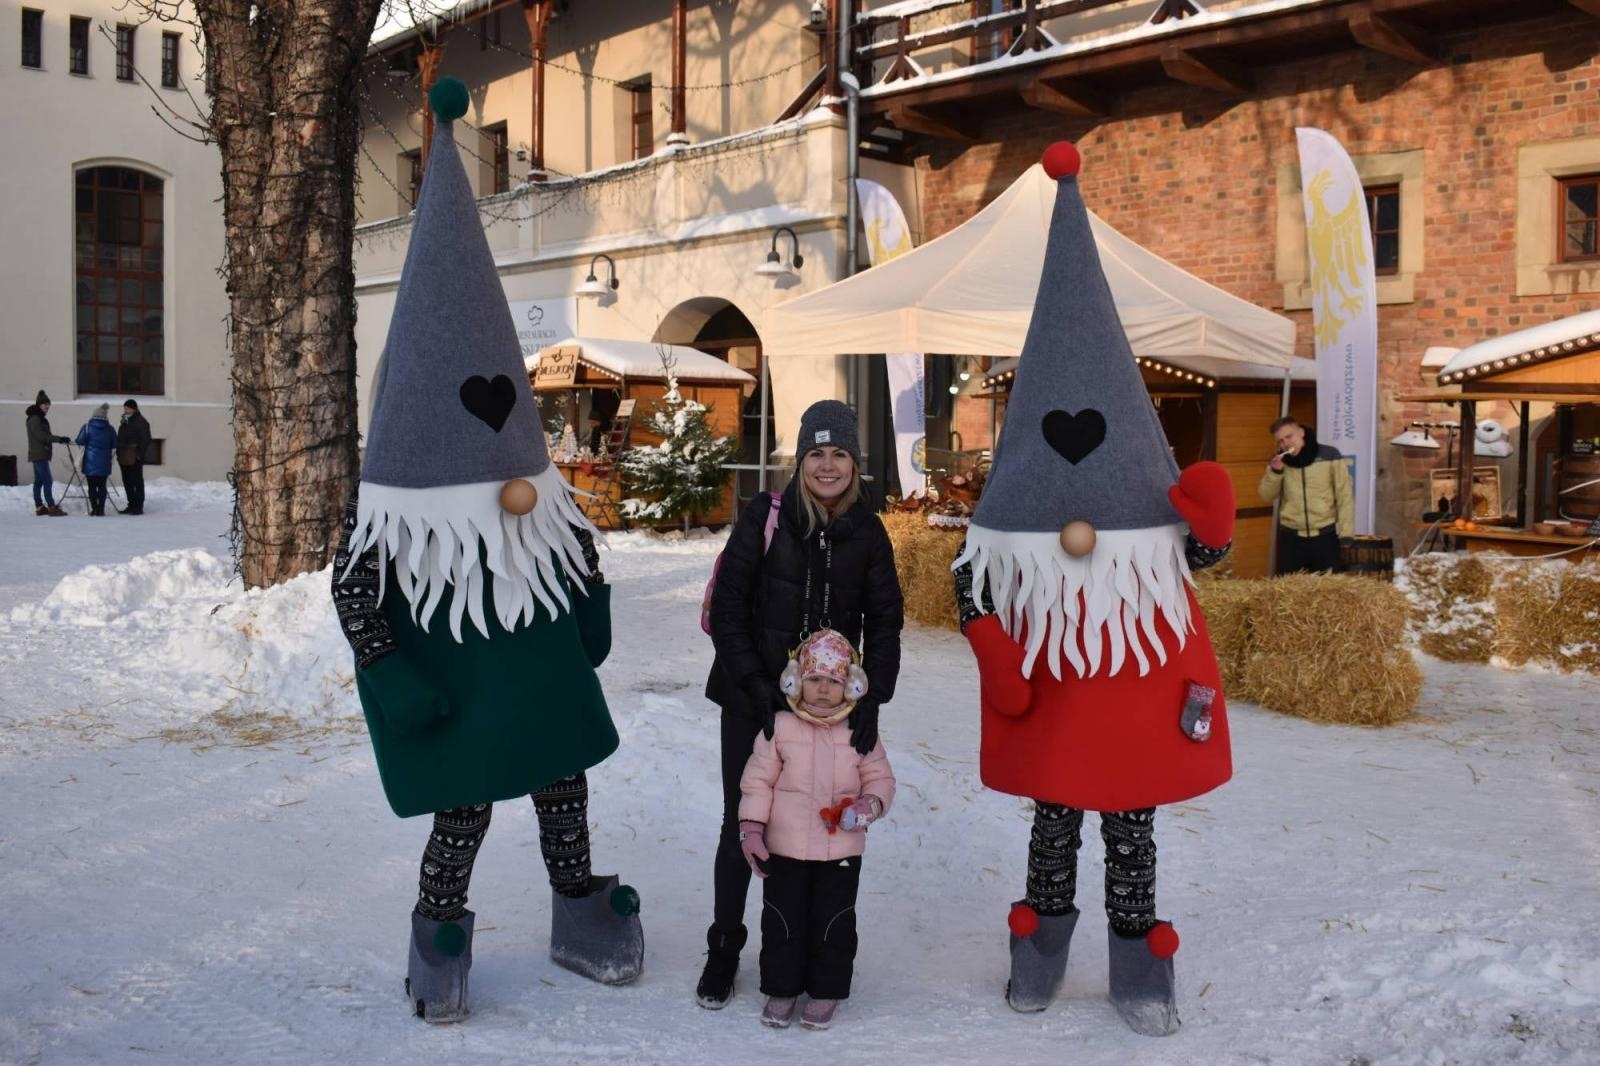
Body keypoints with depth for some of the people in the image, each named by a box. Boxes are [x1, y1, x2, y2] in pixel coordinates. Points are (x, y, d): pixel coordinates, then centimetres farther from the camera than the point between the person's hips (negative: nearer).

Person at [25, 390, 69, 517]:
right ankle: (51, 507, -15)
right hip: (39, 454, -10)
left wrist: (59, 439, 12)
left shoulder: (39, 418, 18)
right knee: (48, 480, -13)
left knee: (39, 481, 11)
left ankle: (39, 507, 14)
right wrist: (59, 439, -21)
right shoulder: (34, 418, -12)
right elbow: (41, 436, -20)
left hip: (39, 454, 10)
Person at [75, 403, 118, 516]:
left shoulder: (87, 427, -7)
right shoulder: (110, 429, -2)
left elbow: (80, 441, -8)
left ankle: (94, 508, 3)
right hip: (104, 463, 2)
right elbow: (115, 444, 3)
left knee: (92, 486, 5)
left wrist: (88, 444, 12)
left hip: (90, 462, -1)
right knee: (102, 486, 7)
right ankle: (101, 510, 4)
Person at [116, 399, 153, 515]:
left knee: (137, 482, -5)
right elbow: (120, 439, 24)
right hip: (124, 458, 9)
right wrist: (119, 452, 16)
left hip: (134, 458, -9)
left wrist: (140, 454, -19)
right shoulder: (124, 422, 18)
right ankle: (131, 505, 19)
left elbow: (145, 440, -14)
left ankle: (138, 506, -2)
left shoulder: (141, 422, -8)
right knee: (127, 481, 11)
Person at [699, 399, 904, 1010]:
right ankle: (724, 948, 25)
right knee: (742, 823, 6)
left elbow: (884, 622, 2)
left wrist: (871, 700, -10)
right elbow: (726, 610, -9)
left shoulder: (868, 532, 0)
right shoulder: (765, 518, -8)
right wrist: (758, 688, -17)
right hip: (753, 701, -2)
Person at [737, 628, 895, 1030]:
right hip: (785, 847, 0)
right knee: (782, 919, 10)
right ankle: (781, 988, 27)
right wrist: (751, 828, -8)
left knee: (833, 922, 9)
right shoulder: (780, 729, -6)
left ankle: (826, 991, 26)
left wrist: (870, 804, -17)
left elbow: (880, 778, 5)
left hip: (841, 850, 0)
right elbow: (758, 779, -2)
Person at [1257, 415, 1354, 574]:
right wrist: (1275, 471, -15)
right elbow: (1266, 496, 3)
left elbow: (1344, 496, -4)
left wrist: (1346, 534, -9)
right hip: (1290, 538, 3)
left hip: (1325, 536, -2)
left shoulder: (1329, 455, -5)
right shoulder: (1279, 461, 5)